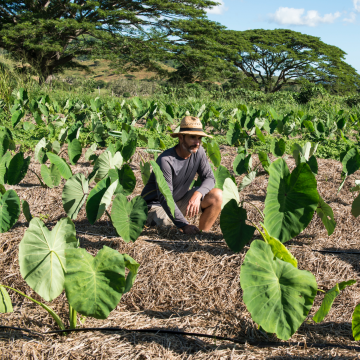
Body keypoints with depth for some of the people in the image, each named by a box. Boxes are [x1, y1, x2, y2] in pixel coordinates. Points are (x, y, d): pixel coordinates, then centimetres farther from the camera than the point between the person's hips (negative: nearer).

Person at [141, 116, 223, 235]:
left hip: (181, 200, 6)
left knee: (217, 195, -14)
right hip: (157, 204, -6)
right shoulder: (166, 160, -27)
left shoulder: (198, 152, -9)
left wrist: (198, 194, -29)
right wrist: (184, 225, -38)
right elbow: (164, 198, -30)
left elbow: (209, 178, -5)